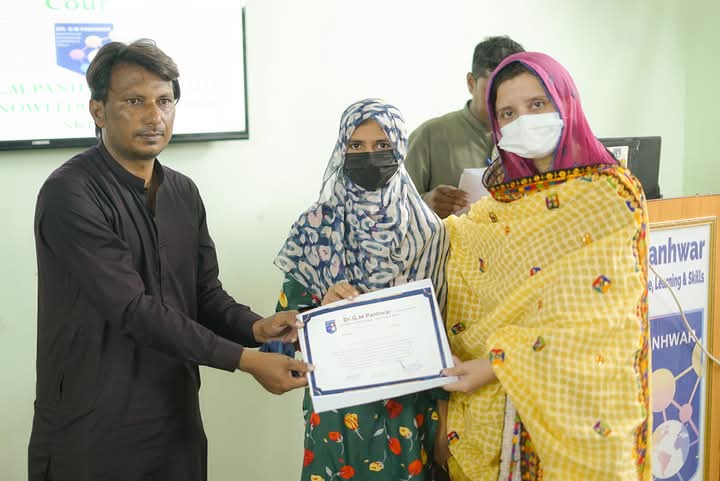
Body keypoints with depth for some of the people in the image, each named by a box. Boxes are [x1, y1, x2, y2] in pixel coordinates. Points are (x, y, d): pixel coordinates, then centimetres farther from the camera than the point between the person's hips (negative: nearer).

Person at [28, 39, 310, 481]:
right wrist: (246, 360, -21)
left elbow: (205, 293, 8)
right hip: (93, 428, -6)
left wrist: (255, 328, -13)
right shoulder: (70, 194, -17)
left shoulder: (184, 193, 8)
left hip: (176, 419, 7)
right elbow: (134, 309, -22)